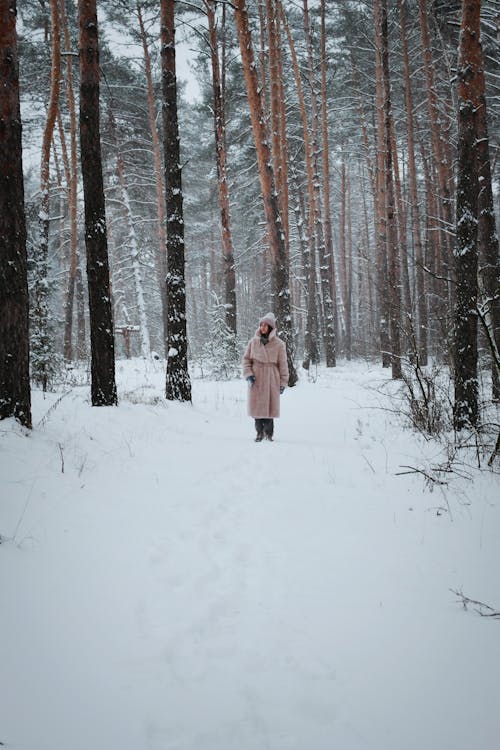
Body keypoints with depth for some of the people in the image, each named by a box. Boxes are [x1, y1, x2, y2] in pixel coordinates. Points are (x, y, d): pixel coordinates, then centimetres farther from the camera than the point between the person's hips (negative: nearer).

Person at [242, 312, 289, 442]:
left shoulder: (279, 344, -2)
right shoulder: (253, 342, 3)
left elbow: (283, 364, 0)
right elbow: (246, 359, 8)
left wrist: (283, 382, 0)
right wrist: (248, 374, -5)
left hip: (271, 380, -2)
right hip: (256, 380, 2)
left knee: (269, 406, -1)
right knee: (257, 405, 2)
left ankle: (268, 432, 10)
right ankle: (260, 432, 12)